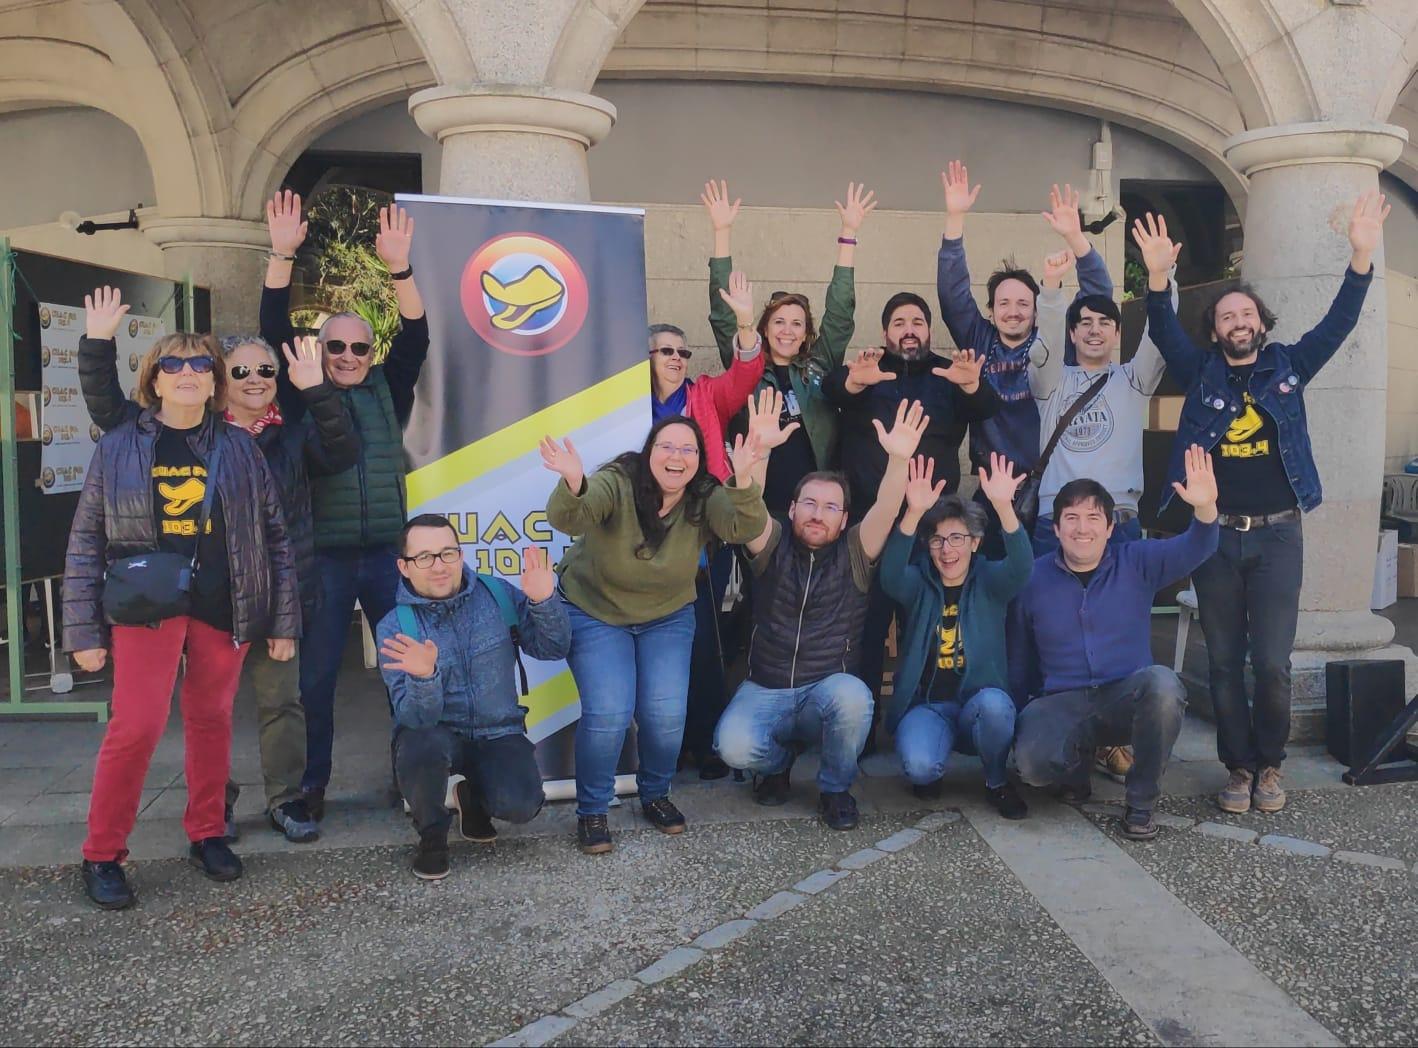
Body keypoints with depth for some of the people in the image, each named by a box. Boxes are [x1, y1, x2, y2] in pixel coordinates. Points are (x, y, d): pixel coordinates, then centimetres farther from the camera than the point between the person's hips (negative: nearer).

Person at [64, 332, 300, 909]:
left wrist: (284, 619, 5)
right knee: (137, 726, -10)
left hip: (223, 608, 2)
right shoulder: (118, 447, 3)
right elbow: (85, 543, 4)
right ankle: (102, 856, 6)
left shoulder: (239, 448, 6)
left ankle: (206, 834, 28)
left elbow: (274, 535, 8)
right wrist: (84, 630, -1)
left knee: (212, 720, 10)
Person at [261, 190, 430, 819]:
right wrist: (282, 256, -16)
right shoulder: (301, 396, 5)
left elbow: (415, 339, -5)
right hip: (323, 555, -1)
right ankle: (312, 785, 18)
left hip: (388, 551, 1)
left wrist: (399, 269, -18)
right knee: (316, 676, 5)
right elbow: (276, 332, -5)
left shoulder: (388, 391, 9)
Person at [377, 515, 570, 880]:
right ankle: (432, 834, -4)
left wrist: (543, 601, -25)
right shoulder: (394, 628, -12)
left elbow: (554, 648, -6)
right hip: (436, 735, -1)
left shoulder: (497, 593, -6)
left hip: (498, 733, 2)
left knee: (520, 805, -26)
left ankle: (473, 794, 14)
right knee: (421, 744, -37)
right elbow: (416, 718, -20)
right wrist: (423, 677, -42)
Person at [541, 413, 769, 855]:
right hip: (594, 612, -3)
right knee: (608, 713, -17)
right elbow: (567, 520, -41)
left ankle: (655, 796, 21)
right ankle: (591, 811, 7)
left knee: (667, 714, -10)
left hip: (668, 616, 3)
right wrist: (573, 485, -64)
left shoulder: (706, 499, -15)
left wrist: (743, 481, -54)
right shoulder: (617, 484, -25)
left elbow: (744, 527, -33)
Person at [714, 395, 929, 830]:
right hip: (766, 690, 1)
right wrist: (760, 449, -34)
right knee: (734, 747, -28)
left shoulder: (853, 555, 2)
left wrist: (898, 459, -35)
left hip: (830, 690, 0)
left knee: (852, 697, -36)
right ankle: (779, 760, 12)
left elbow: (885, 511, -16)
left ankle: (836, 788, -4)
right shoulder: (773, 546, 3)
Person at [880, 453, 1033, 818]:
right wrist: (914, 512, -39)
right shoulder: (917, 584, 2)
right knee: (919, 766, -32)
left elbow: (1021, 568, -20)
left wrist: (1004, 506, -39)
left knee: (993, 702, -35)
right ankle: (930, 773, 9)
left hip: (979, 705, 1)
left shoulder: (990, 582, 2)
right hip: (926, 706, -1)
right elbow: (890, 575, -22)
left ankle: (997, 781, -4)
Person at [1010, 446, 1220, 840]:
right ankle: (1078, 758, 10)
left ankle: (1141, 801, -13)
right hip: (1062, 704, 0)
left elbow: (1193, 549, -14)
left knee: (1162, 682, -35)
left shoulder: (1136, 563, 2)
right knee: (1031, 762, -32)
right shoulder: (1034, 578, 2)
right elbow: (1019, 659, 8)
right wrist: (1012, 719, 5)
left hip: (1127, 698, 1)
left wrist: (1205, 508, -36)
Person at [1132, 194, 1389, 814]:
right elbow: (1164, 331, -8)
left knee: (1272, 662, -2)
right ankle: (1239, 766, 19)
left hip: (1278, 534, 0)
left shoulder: (1287, 367, 8)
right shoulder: (1202, 373, 6)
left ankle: (1270, 763, 18)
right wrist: (1158, 275, -25)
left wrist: (1362, 256, -15)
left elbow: (1338, 323, -2)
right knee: (1224, 661, 6)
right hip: (1215, 533, 1)